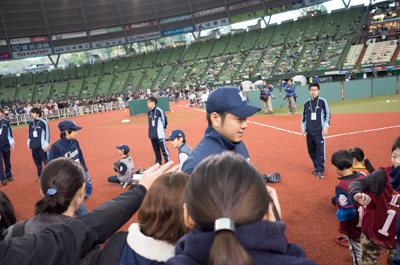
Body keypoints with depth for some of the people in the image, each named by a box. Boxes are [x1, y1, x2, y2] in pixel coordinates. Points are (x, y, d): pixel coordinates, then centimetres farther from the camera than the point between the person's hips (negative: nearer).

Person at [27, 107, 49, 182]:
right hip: (34, 146, 6)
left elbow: (47, 134, -9)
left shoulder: (43, 123, -9)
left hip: (42, 146, -6)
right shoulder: (31, 123, 9)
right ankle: (40, 175, 23)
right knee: (37, 162, 13)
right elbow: (29, 133, 18)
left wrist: (46, 145, -11)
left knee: (46, 161, -4)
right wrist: (29, 143, 17)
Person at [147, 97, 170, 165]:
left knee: (163, 148, 0)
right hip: (152, 134, 7)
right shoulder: (149, 112, 6)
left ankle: (167, 161, 11)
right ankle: (158, 162, 26)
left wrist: (163, 128, 8)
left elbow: (164, 119, -4)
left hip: (159, 134, -7)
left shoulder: (159, 110, -14)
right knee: (156, 150, 15)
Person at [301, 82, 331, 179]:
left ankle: (320, 170, -1)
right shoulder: (307, 103, 10)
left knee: (320, 151, -7)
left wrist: (325, 127, -8)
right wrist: (303, 128, 12)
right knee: (311, 151, 10)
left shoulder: (323, 102, -2)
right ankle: (316, 167, 26)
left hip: (319, 131, -4)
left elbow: (327, 115, -2)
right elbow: (304, 116, 17)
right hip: (309, 132, 5)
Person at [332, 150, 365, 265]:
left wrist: (338, 213, -12)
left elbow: (347, 213, -31)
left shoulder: (341, 187, -31)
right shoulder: (363, 177, -11)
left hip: (353, 228, -6)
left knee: (357, 253, 16)